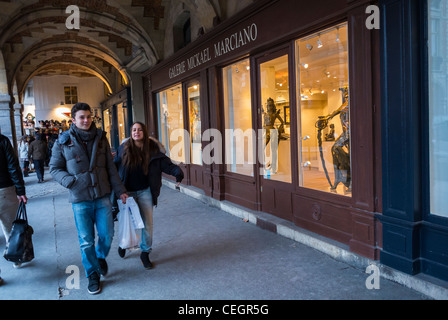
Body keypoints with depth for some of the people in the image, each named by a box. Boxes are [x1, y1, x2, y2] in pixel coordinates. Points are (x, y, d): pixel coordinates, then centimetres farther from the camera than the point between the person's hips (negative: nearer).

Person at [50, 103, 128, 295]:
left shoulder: (100, 139, 3)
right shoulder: (63, 142, -3)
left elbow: (110, 168, 6)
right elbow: (55, 168, 3)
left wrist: (120, 191, 6)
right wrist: (70, 181, -17)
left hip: (102, 196, 2)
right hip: (80, 200, -2)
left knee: (107, 235, 7)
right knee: (86, 241, 5)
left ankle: (101, 257, 40)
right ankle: (93, 275, 26)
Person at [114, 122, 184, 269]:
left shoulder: (153, 150, -5)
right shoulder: (124, 148, -3)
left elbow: (166, 164, -9)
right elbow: (115, 166, 3)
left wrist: (178, 172, -27)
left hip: (145, 192, 0)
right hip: (127, 192, 0)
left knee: (147, 222, 0)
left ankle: (145, 253, 19)